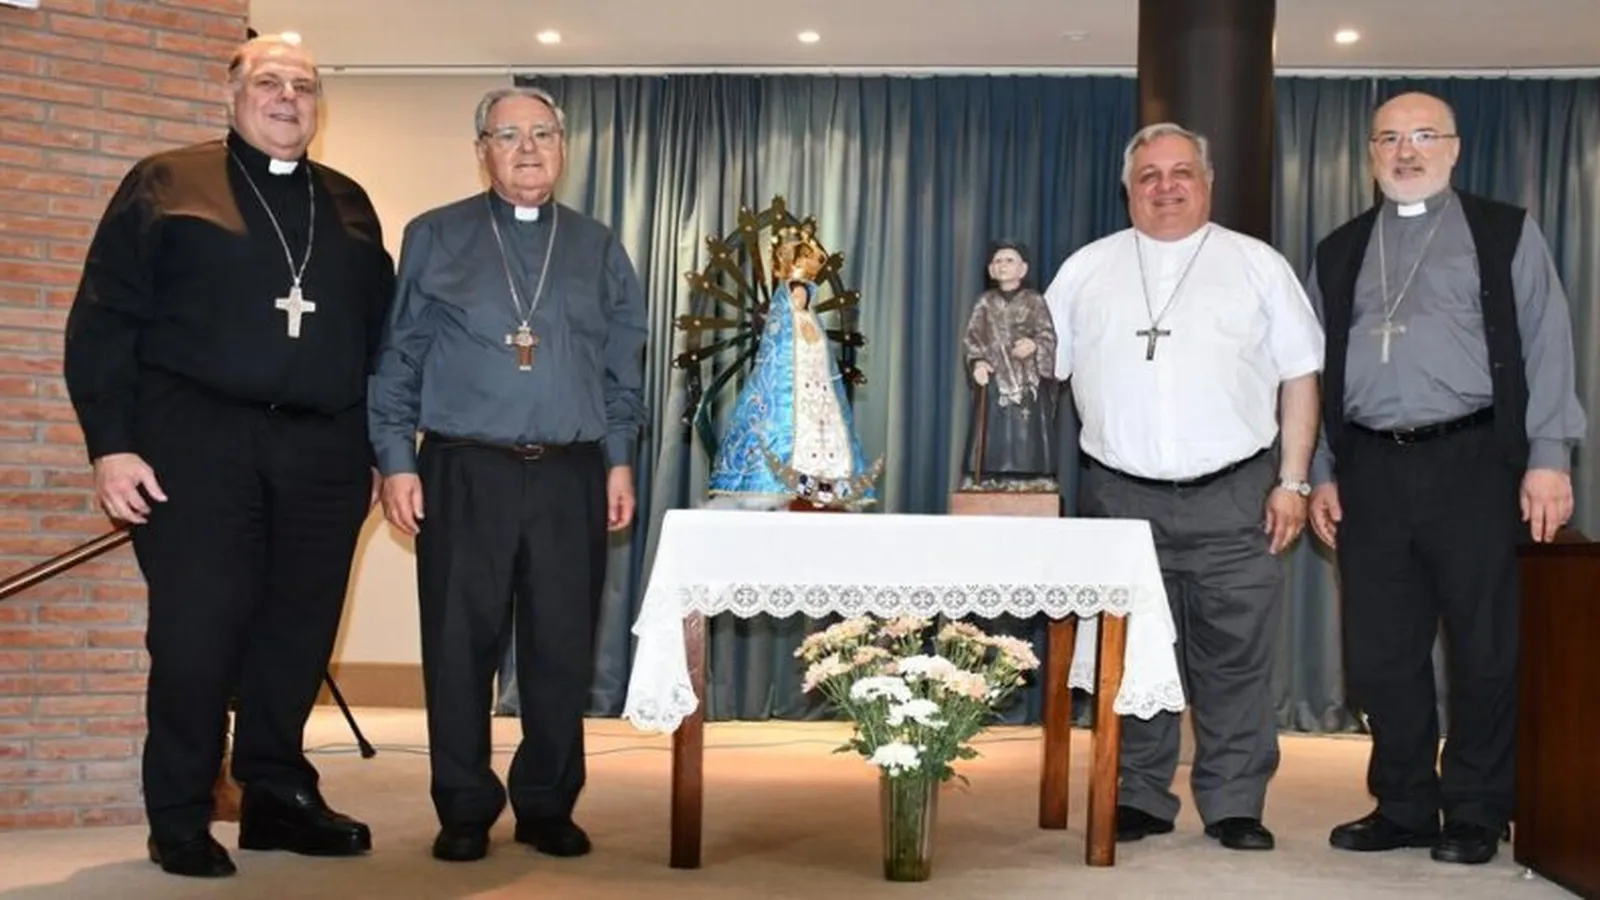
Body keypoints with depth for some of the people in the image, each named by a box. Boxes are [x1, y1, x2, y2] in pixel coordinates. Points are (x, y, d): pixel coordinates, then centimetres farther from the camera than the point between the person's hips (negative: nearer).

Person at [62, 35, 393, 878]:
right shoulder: (167, 184, 6)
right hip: (199, 438, -3)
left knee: (299, 632, 6)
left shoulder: (348, 205, 17)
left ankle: (276, 797, 19)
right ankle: (180, 819, 10)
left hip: (322, 449, 4)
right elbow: (104, 319, 0)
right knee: (196, 632, -3)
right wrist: (111, 442, -9)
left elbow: (381, 330, 16)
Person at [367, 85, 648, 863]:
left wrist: (619, 460, 6)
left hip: (570, 477, 2)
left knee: (562, 649, 4)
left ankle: (548, 806, 17)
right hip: (463, 473, -1)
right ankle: (465, 811, 14)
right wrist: (396, 460, -3)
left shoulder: (599, 248, 13)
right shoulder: (434, 238, 7)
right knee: (460, 646, 2)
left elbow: (623, 368, 13)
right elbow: (397, 359, 4)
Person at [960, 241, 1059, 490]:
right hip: (995, 381, 1)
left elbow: (1049, 336, -2)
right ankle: (990, 483, 0)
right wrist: (977, 362, -13)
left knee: (1027, 439, -5)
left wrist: (1034, 345, -25)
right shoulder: (986, 302, 10)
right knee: (993, 440, -3)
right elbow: (971, 337, 5)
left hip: (1029, 382, -1)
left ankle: (1030, 483, -2)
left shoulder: (1034, 301, 5)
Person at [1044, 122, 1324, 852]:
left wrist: (1292, 481, -1)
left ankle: (1235, 805, 11)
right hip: (1120, 497, 1)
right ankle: (1139, 799, 17)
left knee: (1236, 657, 1)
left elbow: (1300, 377, 7)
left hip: (1234, 497, -1)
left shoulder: (1258, 266, 8)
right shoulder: (1086, 270, 12)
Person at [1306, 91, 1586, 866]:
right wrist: (1320, 472, 10)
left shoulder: (1505, 234, 8)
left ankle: (1475, 815, 14)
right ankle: (1403, 807, 18)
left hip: (1471, 462, -3)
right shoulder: (1339, 252, 17)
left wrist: (1548, 457, -8)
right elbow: (1317, 367, 16)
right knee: (1380, 650, 5)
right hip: (1370, 469, 3)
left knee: (1485, 647, 1)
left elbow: (1545, 346, 1)